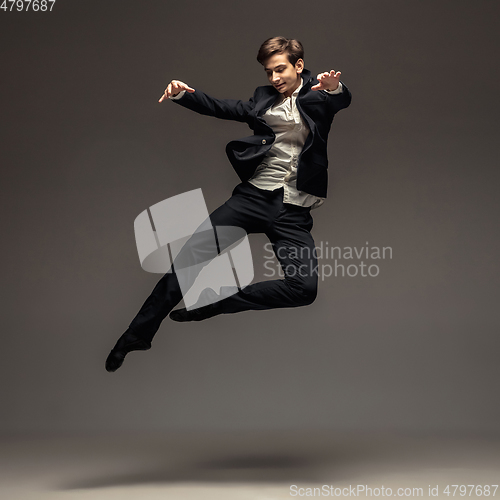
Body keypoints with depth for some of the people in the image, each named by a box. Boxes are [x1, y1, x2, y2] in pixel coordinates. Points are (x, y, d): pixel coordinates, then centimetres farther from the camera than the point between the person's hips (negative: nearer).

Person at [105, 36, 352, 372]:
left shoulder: (318, 95, 9)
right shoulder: (265, 99, 20)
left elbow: (343, 100, -11)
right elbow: (221, 108, 12)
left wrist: (335, 87, -36)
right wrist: (181, 94, -7)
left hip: (294, 210, -2)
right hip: (255, 194, 2)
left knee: (305, 288, -22)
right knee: (194, 250, -14)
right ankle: (140, 332, -7)